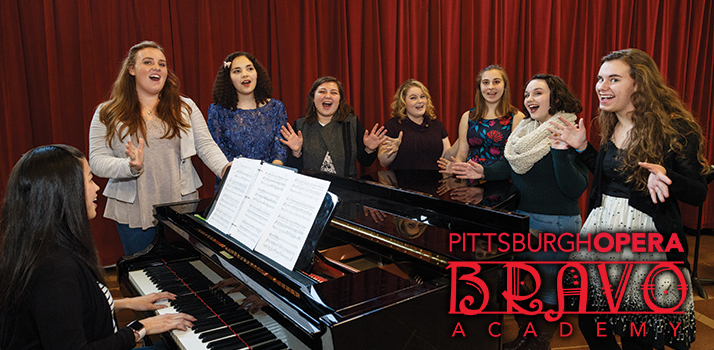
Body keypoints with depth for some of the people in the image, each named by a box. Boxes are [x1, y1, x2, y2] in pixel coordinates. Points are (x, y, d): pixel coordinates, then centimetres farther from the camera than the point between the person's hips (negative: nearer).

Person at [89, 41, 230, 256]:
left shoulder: (186, 107, 6)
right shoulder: (107, 114, 2)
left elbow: (205, 145, -1)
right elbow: (97, 161, -5)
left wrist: (225, 169, -20)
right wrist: (131, 166, -25)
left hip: (182, 207, 1)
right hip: (134, 212, -1)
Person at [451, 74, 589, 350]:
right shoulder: (524, 131, 6)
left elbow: (575, 189, -22)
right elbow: (511, 166, 13)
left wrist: (560, 150, -32)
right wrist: (484, 172, -3)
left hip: (555, 226, -7)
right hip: (519, 218, 7)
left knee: (547, 291, 10)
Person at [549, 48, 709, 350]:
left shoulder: (674, 128, -12)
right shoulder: (613, 127, 8)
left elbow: (698, 193, -11)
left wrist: (665, 177, -30)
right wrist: (582, 147, 11)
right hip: (602, 229, 6)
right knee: (590, 325, 13)